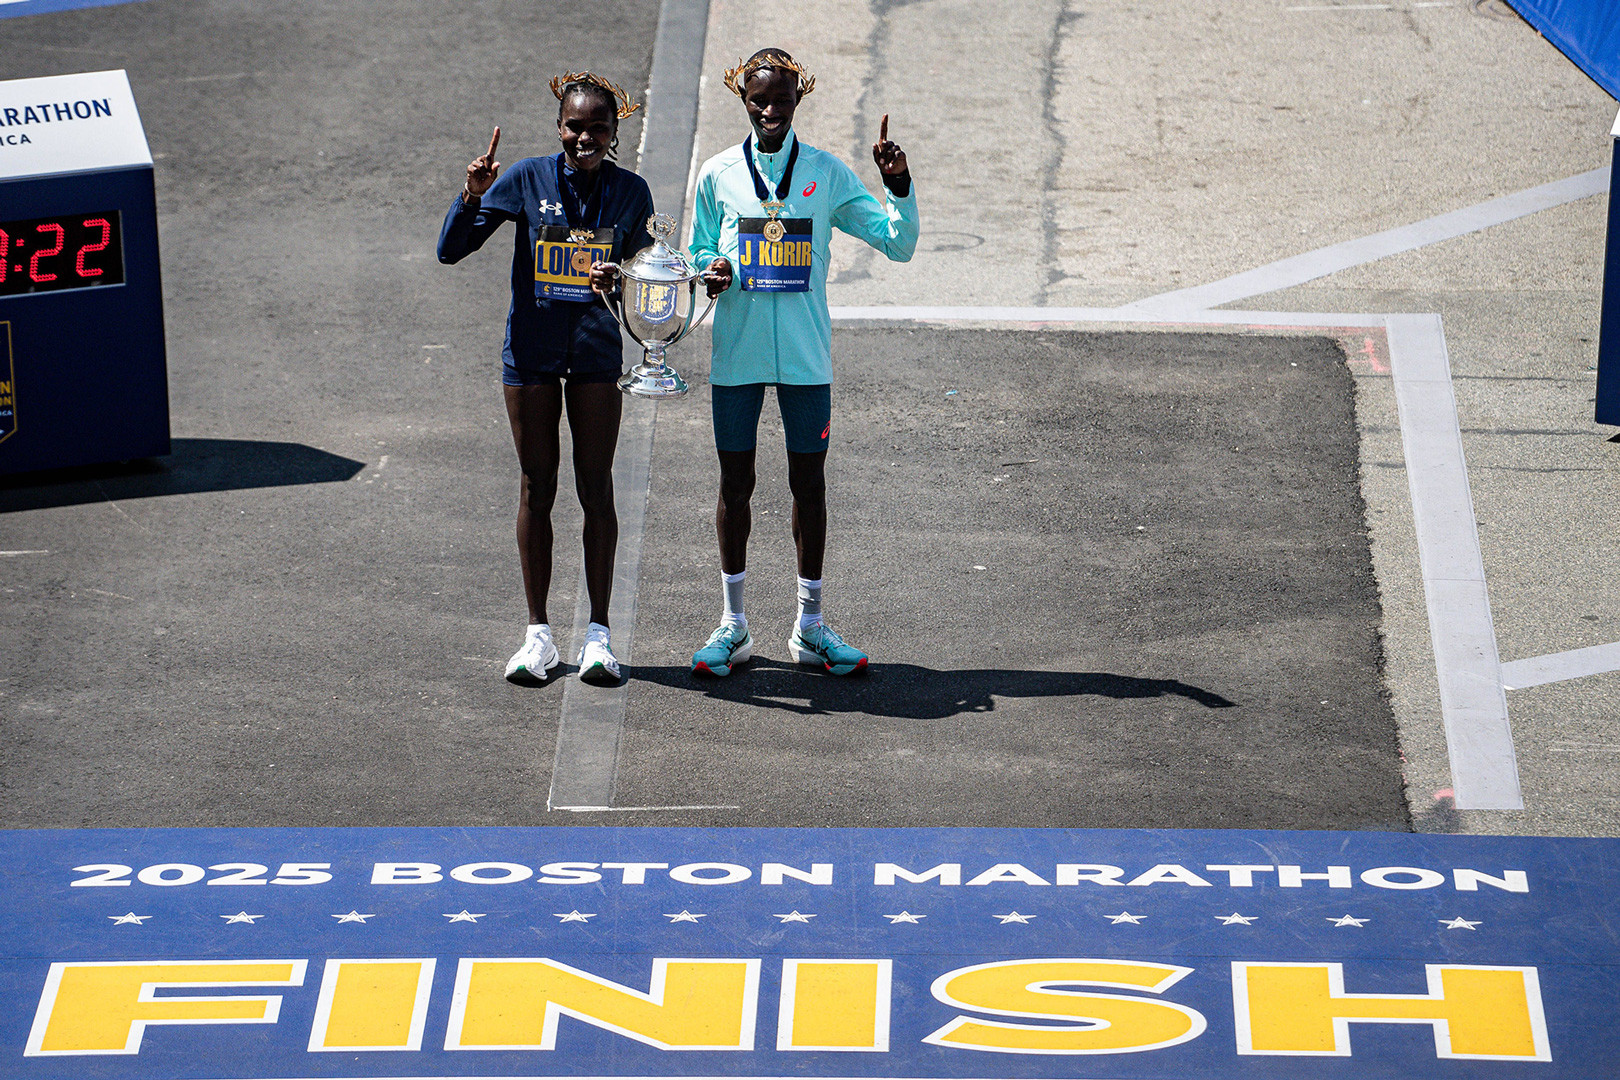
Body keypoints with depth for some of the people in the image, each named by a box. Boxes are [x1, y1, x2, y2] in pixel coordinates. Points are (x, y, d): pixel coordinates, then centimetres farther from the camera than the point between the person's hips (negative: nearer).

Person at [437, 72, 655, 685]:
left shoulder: (630, 192, -1)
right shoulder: (528, 180, -6)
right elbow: (450, 250, -4)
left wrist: (619, 279, -15)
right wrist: (473, 195, -21)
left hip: (596, 352, 0)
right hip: (531, 351, 0)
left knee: (596, 489, 1)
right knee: (537, 488, 5)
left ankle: (598, 634, 7)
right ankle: (538, 634, 12)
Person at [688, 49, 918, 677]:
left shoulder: (826, 174, 1)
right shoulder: (719, 175, 2)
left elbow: (898, 244, 1)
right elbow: (700, 252, 11)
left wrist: (899, 187, -14)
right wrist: (712, 272, -11)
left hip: (805, 354, 0)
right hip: (736, 351, 0)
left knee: (808, 482, 5)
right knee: (735, 482, 6)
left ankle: (809, 626, 15)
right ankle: (733, 624, 17)